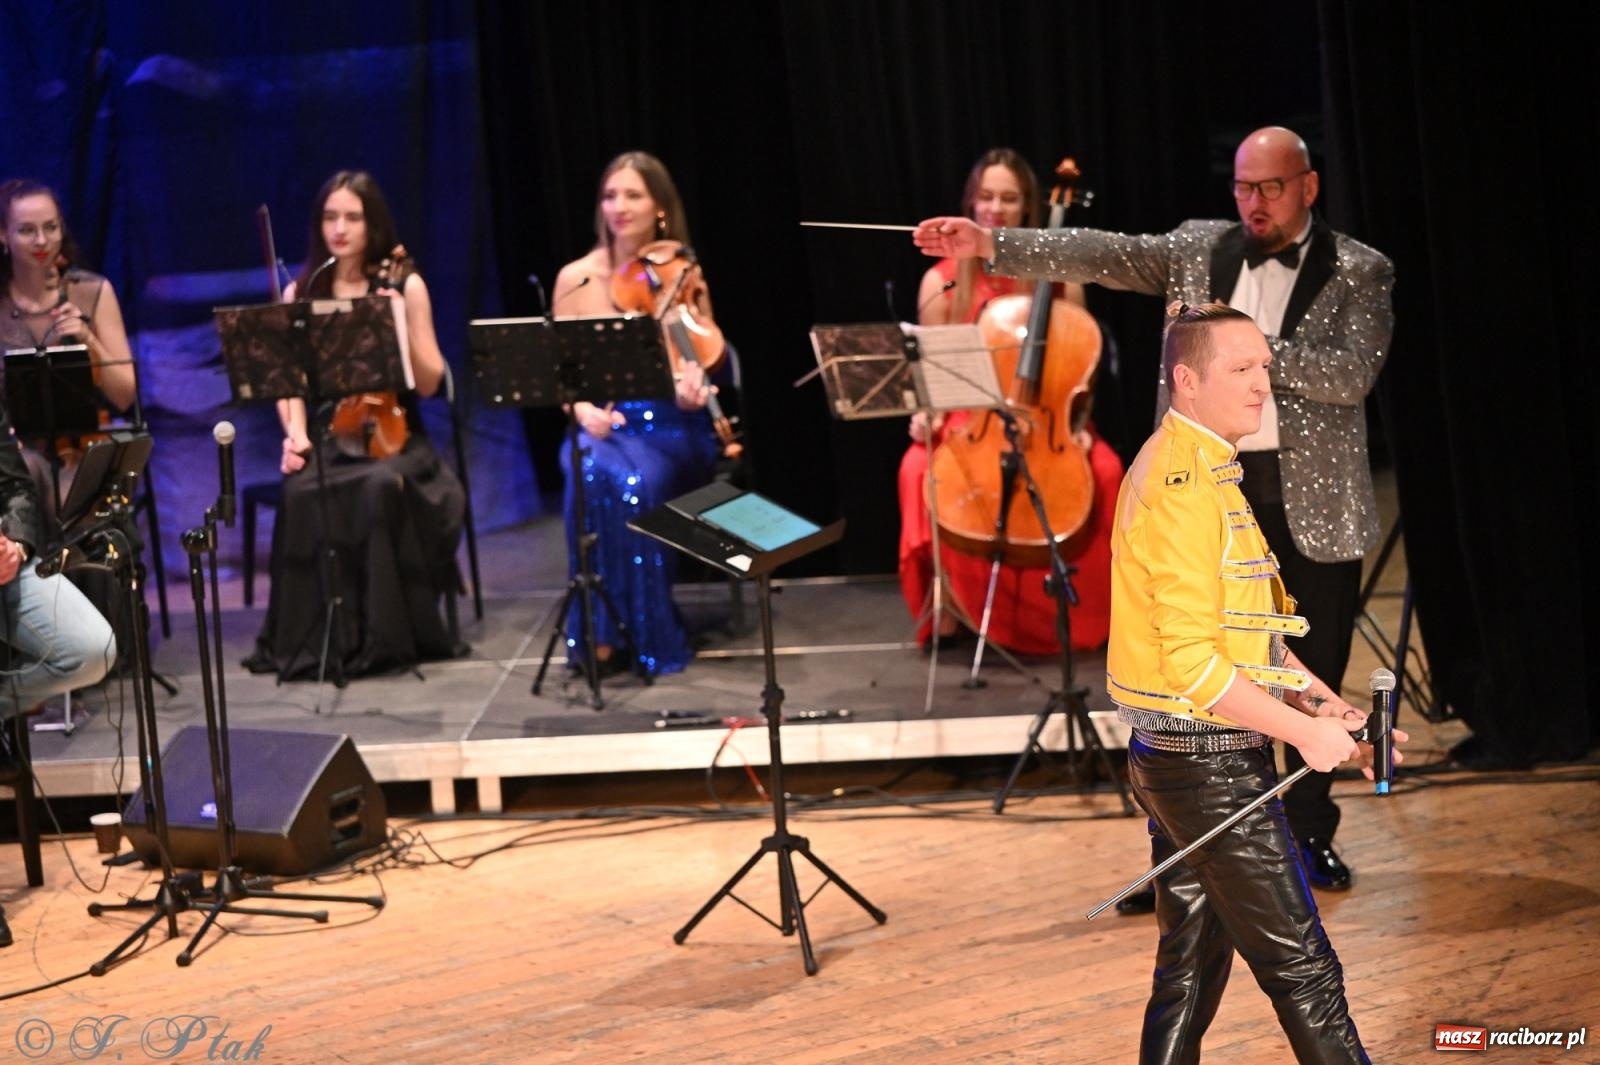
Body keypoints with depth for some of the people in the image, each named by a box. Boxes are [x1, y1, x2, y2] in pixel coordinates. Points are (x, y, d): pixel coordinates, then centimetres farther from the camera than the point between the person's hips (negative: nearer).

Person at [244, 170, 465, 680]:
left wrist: (398, 327, -13)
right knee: (302, 494, -33)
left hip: (390, 433, -1)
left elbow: (428, 382, 1)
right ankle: (314, 639, -19)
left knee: (382, 486, -36)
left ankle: (385, 636, -24)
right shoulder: (301, 293, 11)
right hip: (328, 434, 1)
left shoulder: (405, 285, 6)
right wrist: (295, 433, -11)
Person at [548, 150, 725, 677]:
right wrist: (584, 411, -17)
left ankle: (648, 638, -21)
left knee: (638, 480, -34)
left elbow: (701, 364, 5)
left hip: (672, 426, -1)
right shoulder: (575, 279, 3)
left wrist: (693, 387, -19)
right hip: (603, 424, 1)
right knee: (593, 475, -34)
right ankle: (602, 633, -23)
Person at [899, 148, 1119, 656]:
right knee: (921, 470, -31)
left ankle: (1073, 609, -8)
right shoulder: (942, 281, 2)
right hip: (966, 419, 0)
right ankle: (950, 604, -12)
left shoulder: (1058, 276, 3)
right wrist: (927, 413, -15)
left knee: (1102, 471, -28)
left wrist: (1075, 423, -12)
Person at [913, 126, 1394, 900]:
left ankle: (1311, 835, 27)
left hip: (1314, 499, -1)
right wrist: (990, 245, -14)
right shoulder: (1199, 248, 6)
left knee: (1317, 677, 9)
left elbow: (1354, 373, -15)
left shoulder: (1359, 271, -2)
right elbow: (1104, 256, -3)